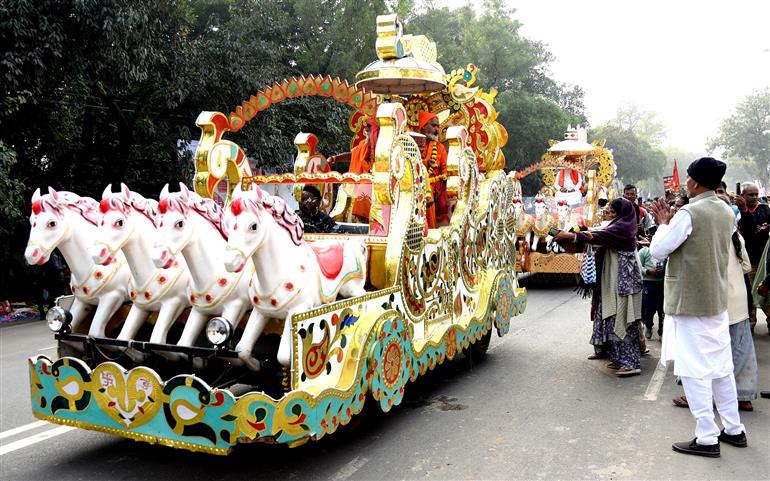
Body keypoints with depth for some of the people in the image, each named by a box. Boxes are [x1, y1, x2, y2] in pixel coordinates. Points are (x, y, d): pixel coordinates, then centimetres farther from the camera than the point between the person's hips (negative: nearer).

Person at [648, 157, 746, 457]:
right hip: (717, 300, 8)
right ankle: (734, 429, 26)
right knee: (722, 367, 16)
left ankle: (707, 438, 2)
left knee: (694, 370, -2)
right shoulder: (725, 212, 8)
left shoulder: (689, 213, -18)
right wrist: (671, 222, 13)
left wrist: (664, 223, 0)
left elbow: (658, 251, -15)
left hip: (690, 302, -8)